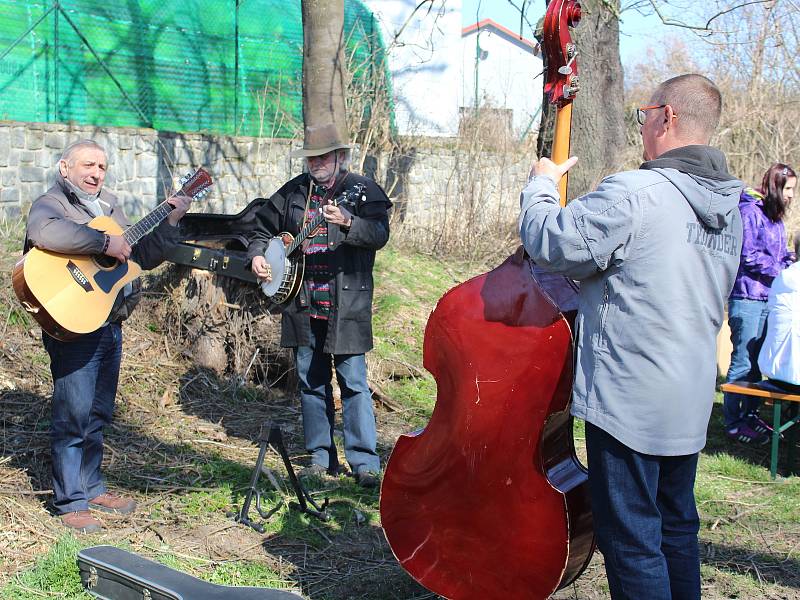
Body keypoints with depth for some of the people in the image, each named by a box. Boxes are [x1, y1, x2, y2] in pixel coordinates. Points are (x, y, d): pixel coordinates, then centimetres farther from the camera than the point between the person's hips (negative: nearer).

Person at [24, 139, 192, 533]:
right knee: (73, 416, -4)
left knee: (98, 415, 16)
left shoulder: (109, 207, 18)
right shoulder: (51, 203, -7)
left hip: (111, 324, 8)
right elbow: (45, 232, -33)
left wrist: (171, 221, 10)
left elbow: (143, 257, 21)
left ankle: (91, 488, 28)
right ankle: (70, 504, 6)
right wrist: (105, 243, -28)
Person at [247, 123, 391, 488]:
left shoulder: (363, 190, -2)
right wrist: (257, 255, 7)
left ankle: (365, 462, 1)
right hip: (302, 305, 5)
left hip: (347, 305, -5)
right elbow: (263, 228, 25)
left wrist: (348, 222, -34)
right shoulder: (292, 192, 13)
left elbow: (380, 235, -17)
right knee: (311, 383, 11)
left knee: (353, 382, -5)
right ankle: (321, 457, 21)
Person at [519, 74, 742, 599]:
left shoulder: (633, 195, -21)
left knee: (631, 540, 2)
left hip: (629, 401, -9)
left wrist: (542, 185, 1)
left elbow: (551, 242, -17)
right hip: (691, 399, 9)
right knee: (677, 528, 21)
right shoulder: (728, 206, 8)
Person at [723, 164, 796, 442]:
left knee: (756, 361, 14)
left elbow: (782, 255, 22)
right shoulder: (750, 211, -11)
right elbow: (750, 256, -16)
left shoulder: (775, 217, 16)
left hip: (768, 297, 9)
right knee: (743, 363, -4)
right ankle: (734, 423, 4)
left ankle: (750, 416, 24)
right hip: (747, 297, -9)